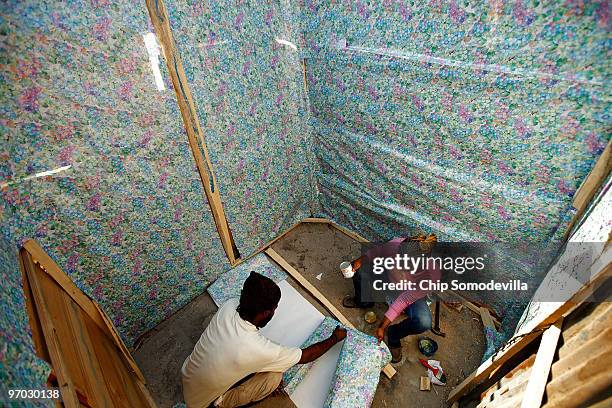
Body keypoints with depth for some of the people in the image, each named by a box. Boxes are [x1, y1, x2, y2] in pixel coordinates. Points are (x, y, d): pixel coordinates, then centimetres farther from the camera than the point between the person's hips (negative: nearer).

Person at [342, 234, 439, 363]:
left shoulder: (431, 275, -38)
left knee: (424, 322, -33)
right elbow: (376, 252, -10)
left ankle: (393, 334, 3)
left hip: (411, 296, -3)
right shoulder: (397, 244, -33)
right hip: (388, 280, 3)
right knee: (359, 267, -18)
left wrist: (382, 327, -27)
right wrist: (360, 260, -29)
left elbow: (404, 300, -33)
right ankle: (363, 301, 15)